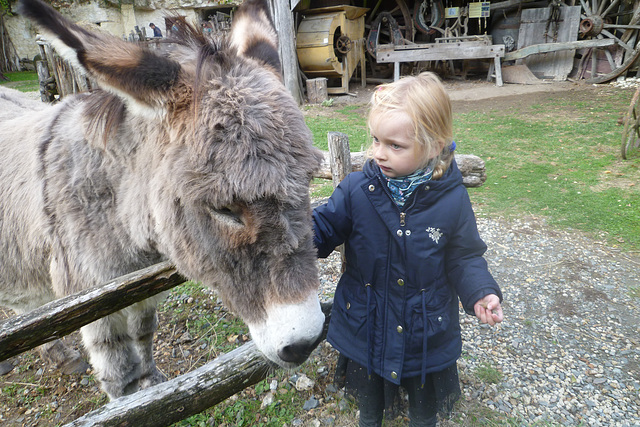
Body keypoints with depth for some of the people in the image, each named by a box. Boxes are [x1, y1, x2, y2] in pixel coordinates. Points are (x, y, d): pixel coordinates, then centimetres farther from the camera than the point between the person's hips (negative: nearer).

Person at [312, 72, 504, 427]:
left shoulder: (452, 200, -18)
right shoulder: (356, 189, -18)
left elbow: (464, 257, -7)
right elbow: (322, 230, -12)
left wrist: (480, 292, -24)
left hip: (427, 335, 0)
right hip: (365, 329, 1)